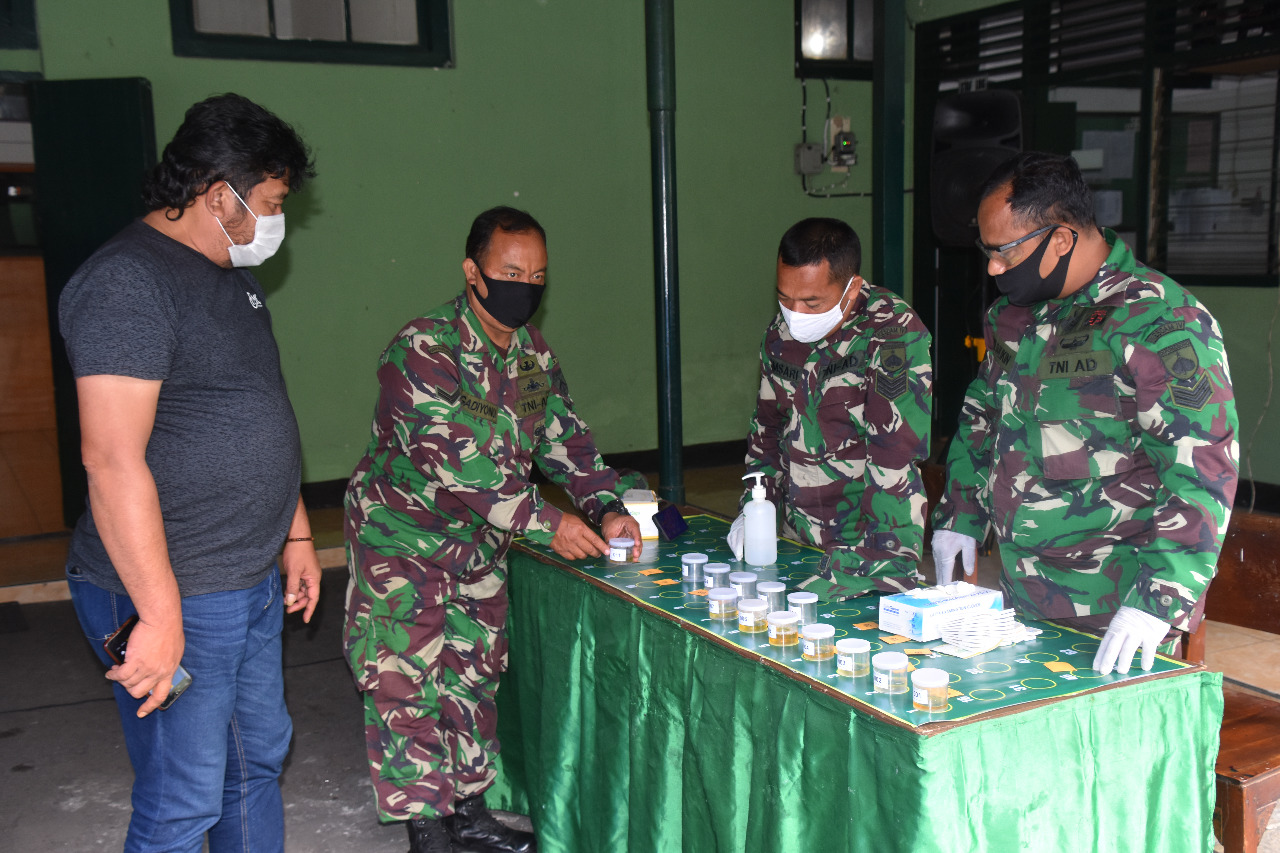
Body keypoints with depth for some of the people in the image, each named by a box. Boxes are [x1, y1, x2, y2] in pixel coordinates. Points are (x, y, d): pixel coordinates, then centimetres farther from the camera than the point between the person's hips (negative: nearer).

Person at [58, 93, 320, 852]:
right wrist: (160, 614, -26)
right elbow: (113, 458, -25)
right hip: (174, 598, -9)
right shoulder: (129, 282, -18)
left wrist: (297, 535, 21)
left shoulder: (235, 277, 13)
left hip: (253, 585, 9)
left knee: (259, 761, 21)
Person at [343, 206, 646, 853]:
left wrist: (608, 506, -14)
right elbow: (453, 461, -31)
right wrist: (545, 521, -31)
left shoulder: (534, 354, 0)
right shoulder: (423, 350, -24)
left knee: (475, 673, 14)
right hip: (404, 537, -7)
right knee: (407, 679, -3)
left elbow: (565, 438, 3)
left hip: (481, 543, 7)